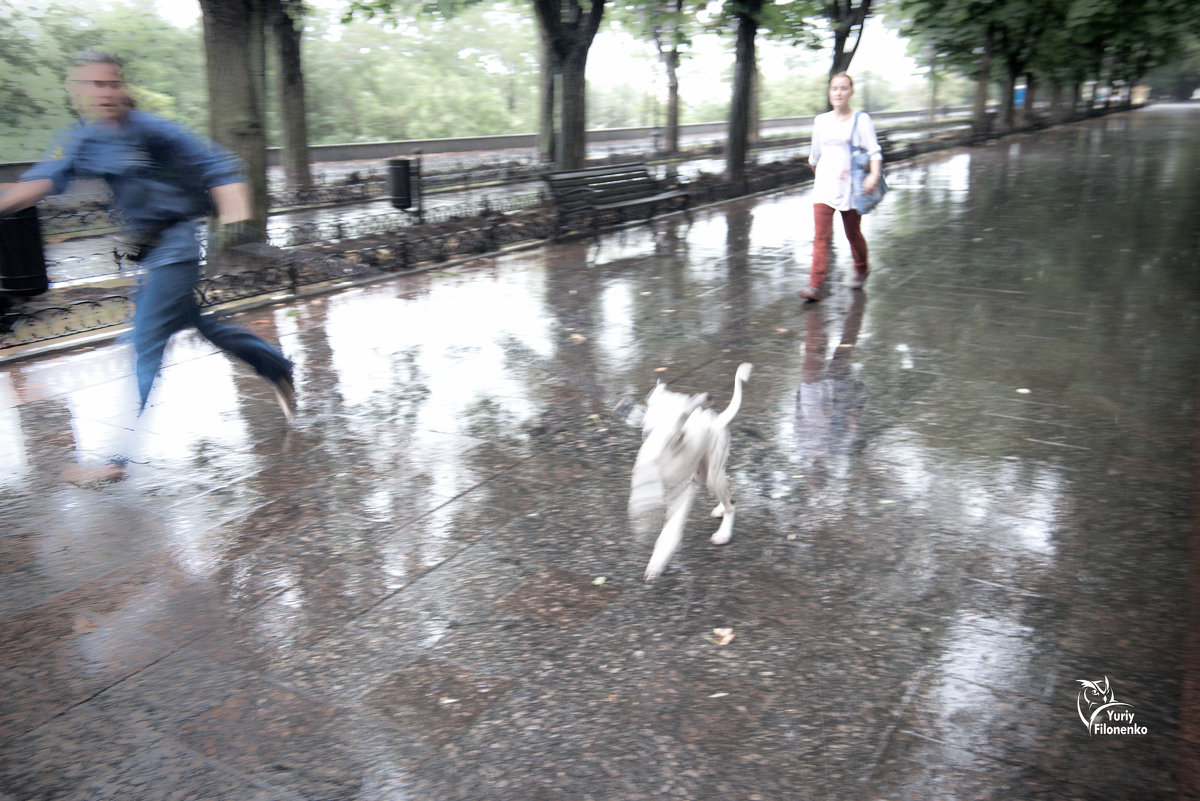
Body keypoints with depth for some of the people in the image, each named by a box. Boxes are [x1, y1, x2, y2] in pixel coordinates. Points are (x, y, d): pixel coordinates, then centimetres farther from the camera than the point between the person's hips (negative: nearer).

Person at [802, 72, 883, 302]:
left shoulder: (861, 120, 0)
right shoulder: (821, 121, 11)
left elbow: (874, 151, -8)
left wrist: (874, 175, -24)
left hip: (850, 187, -2)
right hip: (824, 186, 2)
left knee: (853, 233, 11)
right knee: (821, 235, -10)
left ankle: (861, 270, 37)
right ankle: (816, 285, -16)